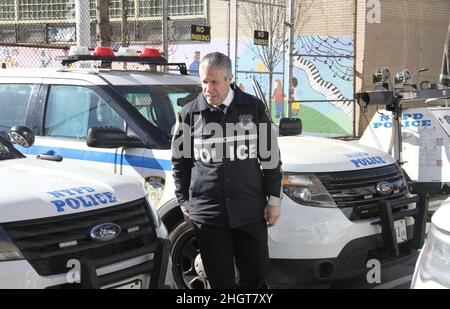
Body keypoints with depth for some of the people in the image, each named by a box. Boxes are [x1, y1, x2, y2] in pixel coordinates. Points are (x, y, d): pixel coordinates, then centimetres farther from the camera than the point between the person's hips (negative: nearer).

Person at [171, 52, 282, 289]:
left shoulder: (254, 108, 2)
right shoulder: (189, 113, 1)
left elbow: (270, 156, 7)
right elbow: (180, 163, 10)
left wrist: (274, 198, 4)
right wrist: (184, 203, 9)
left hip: (250, 211, 1)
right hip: (207, 213, -1)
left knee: (257, 274, 8)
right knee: (221, 280, 6)